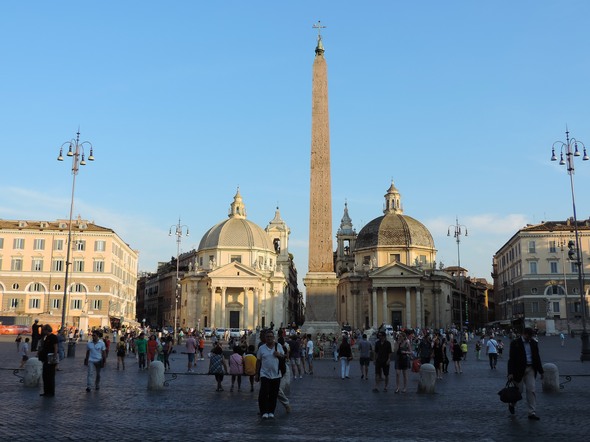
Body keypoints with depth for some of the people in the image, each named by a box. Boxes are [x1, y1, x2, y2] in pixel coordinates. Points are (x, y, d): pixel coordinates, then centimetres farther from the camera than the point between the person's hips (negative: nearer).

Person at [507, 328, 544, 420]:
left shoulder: (534, 343, 7)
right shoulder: (515, 343, -8)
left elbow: (537, 357, 14)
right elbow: (511, 359, -11)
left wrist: (540, 371, 12)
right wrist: (510, 373, -17)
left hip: (530, 369, 4)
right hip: (519, 370, -4)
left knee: (531, 390, -2)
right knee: (518, 390, 5)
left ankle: (532, 413, 2)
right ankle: (511, 404, 33)